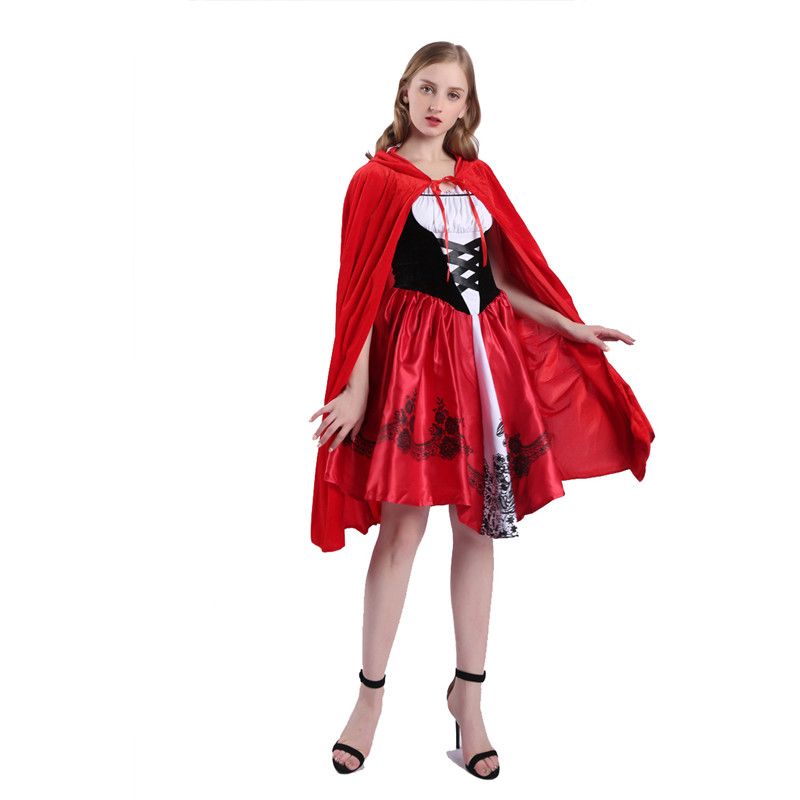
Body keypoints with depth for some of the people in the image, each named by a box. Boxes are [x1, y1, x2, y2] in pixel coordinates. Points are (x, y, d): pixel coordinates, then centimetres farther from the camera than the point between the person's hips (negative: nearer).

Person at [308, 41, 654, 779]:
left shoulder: (479, 179, 14)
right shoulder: (376, 180, 0)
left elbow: (502, 277, 17)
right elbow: (362, 288, -5)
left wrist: (572, 329, 11)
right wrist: (356, 386, -12)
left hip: (486, 355, 5)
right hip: (411, 356, -5)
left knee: (477, 525, 7)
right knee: (403, 524, -3)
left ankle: (469, 695, 21)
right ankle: (371, 697, 13)